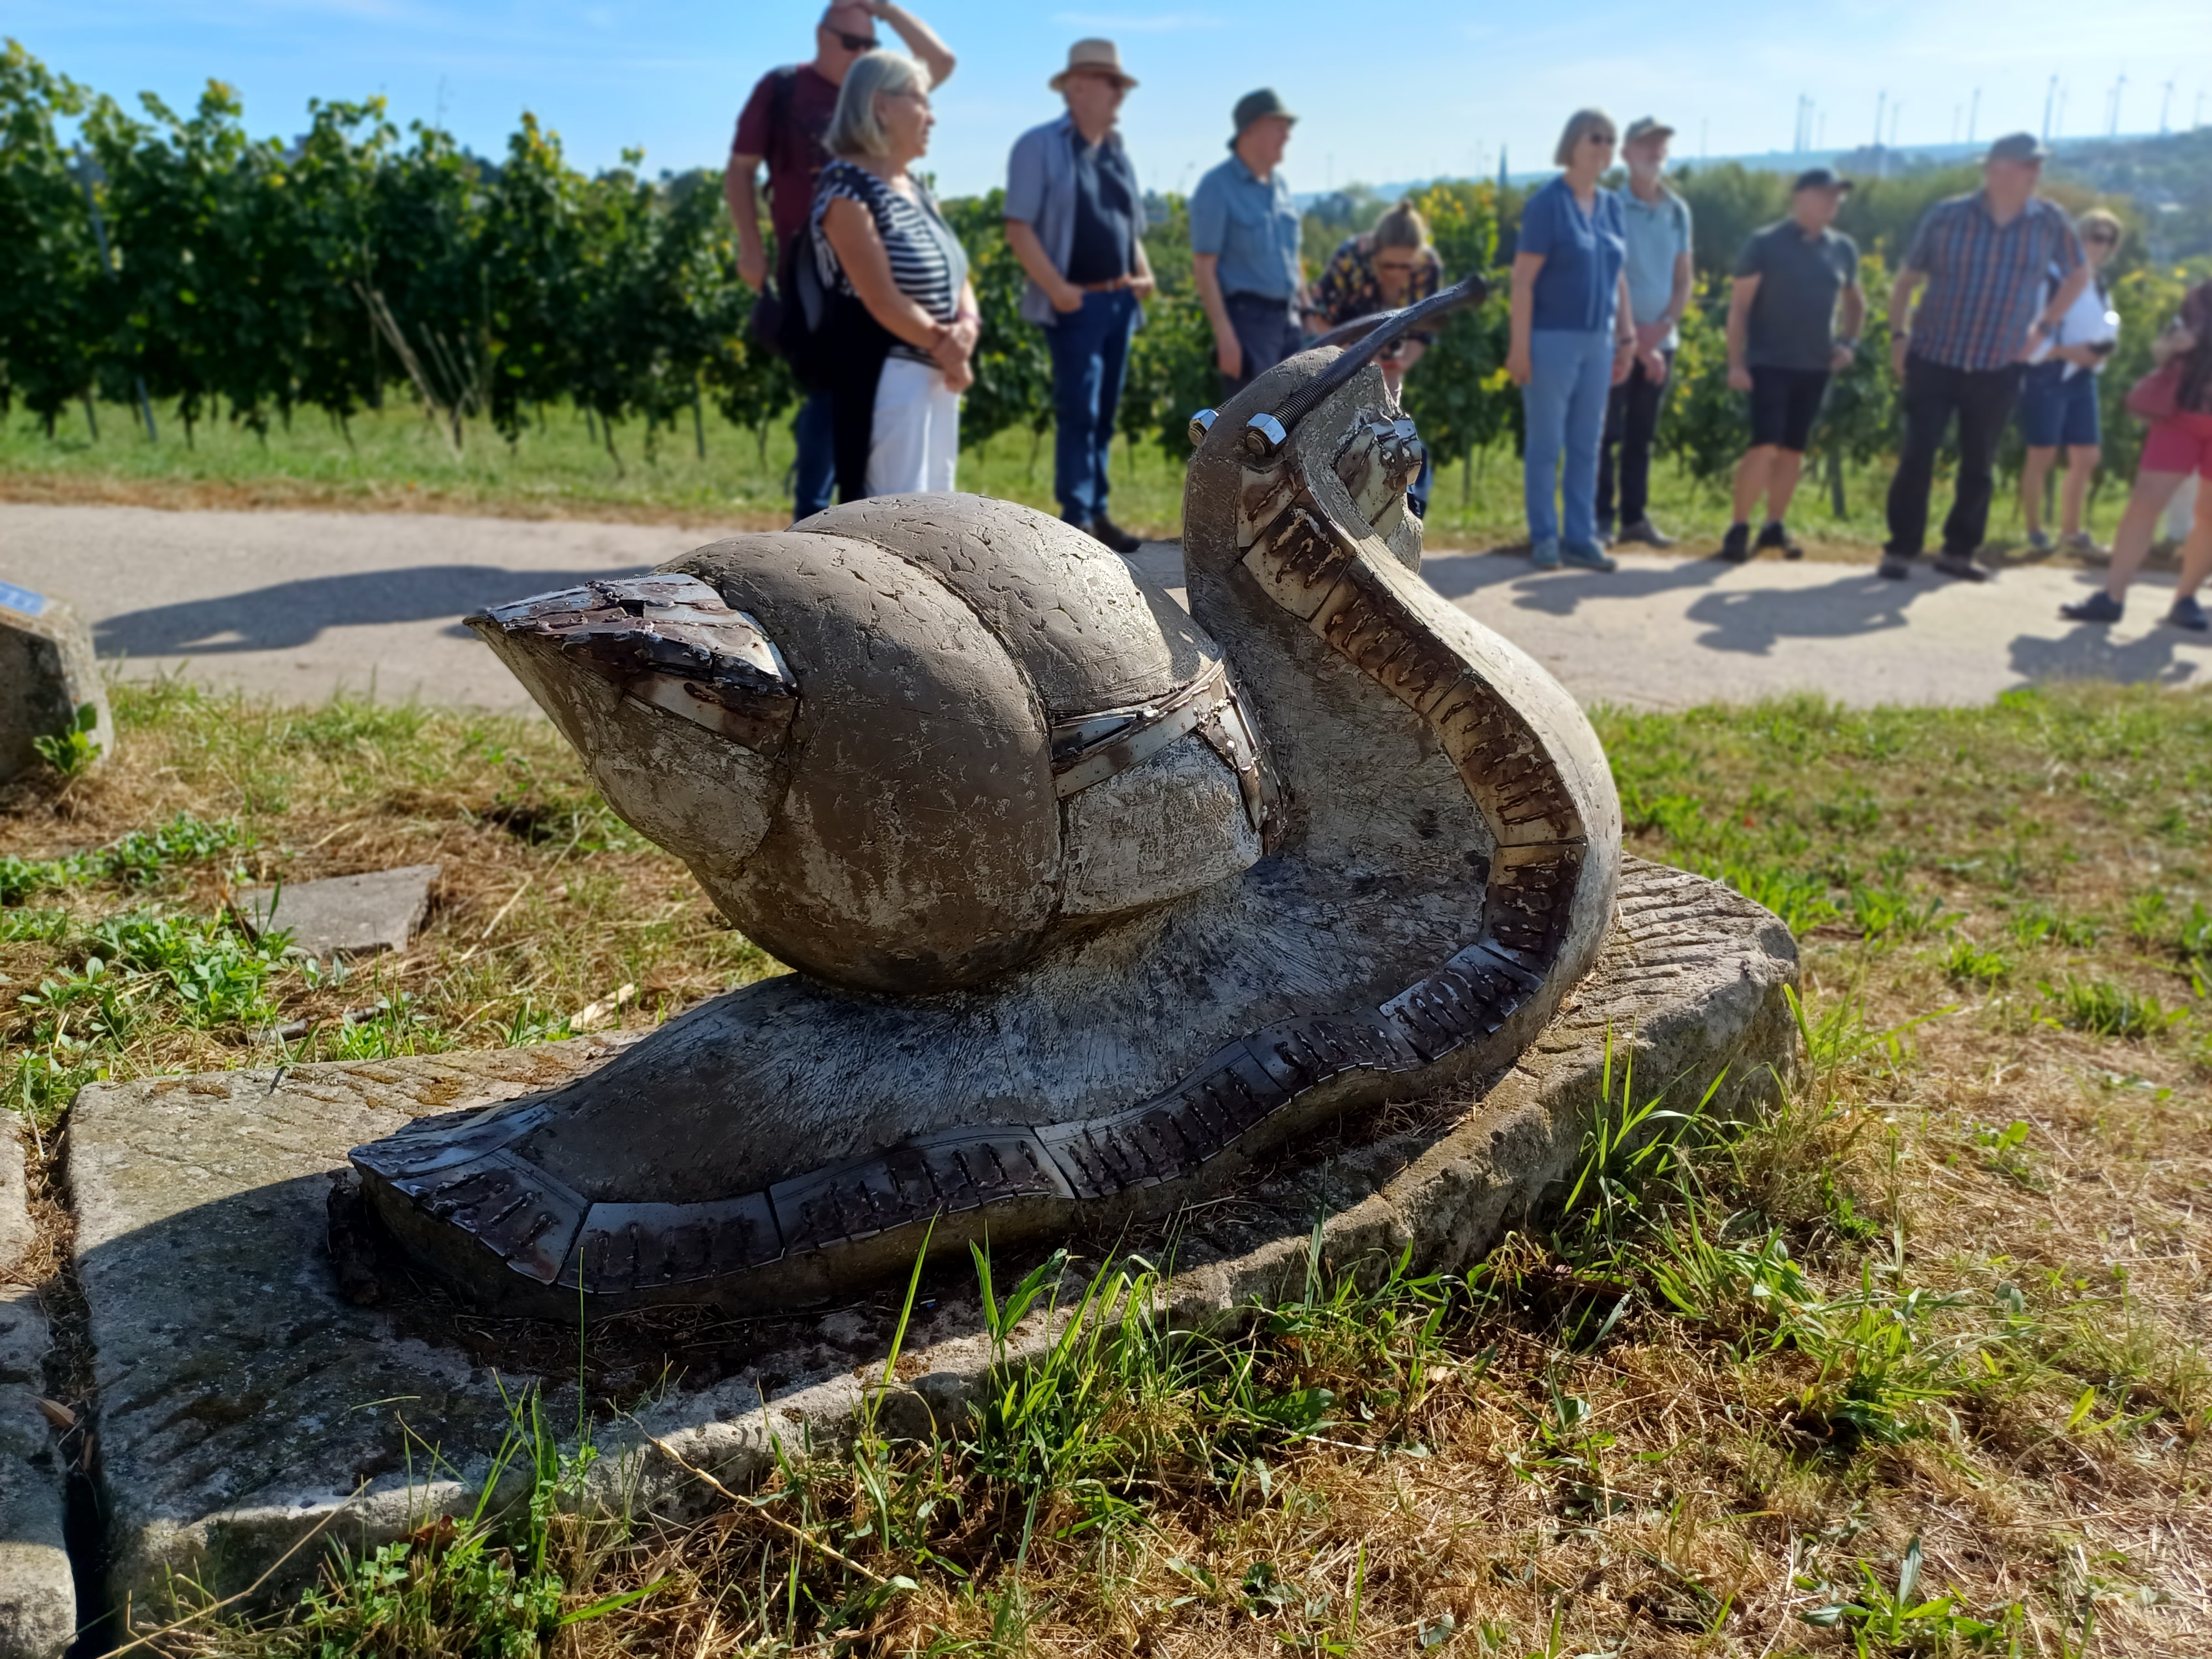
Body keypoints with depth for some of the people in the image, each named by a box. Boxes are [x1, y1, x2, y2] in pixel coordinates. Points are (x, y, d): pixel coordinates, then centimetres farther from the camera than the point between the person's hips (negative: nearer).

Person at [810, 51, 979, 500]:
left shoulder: (917, 190, 16)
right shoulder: (847, 188, -12)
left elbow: (955, 277, 12)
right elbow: (883, 300, -19)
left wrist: (967, 328, -9)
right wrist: (945, 348, -10)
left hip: (938, 377, 9)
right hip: (884, 377, -9)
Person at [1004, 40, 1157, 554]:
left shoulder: (1118, 152, 17)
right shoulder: (1040, 145, -5)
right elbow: (1019, 228, -11)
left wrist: (1144, 275, 6)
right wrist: (1055, 287, -19)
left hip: (1120, 301, 7)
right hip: (1077, 302, -7)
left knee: (1105, 414, 9)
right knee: (1078, 411, -9)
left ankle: (1097, 512, 16)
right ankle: (1077, 520, -5)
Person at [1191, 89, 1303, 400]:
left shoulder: (1281, 184, 12)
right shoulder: (1217, 187, -9)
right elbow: (1203, 266, -13)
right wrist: (1224, 333, -20)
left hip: (1287, 316, 8)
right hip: (1247, 316, -7)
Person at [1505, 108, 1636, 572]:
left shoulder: (1611, 205, 12)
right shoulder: (1547, 203, -7)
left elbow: (1618, 276, 17)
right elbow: (1522, 278, -11)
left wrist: (1626, 336, 12)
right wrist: (1520, 345, -16)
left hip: (1598, 342, 6)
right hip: (1552, 339, -6)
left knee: (1587, 446, 8)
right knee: (1545, 444, 0)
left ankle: (1580, 539, 14)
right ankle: (1545, 538, 9)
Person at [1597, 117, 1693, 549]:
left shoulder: (1678, 211, 10)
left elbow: (1684, 279, 12)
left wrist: (1663, 326, -5)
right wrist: (1631, 335, -13)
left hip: (1660, 340, 5)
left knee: (1642, 435, 9)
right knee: (1606, 432, -3)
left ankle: (1635, 517, 15)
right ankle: (1601, 518, 3)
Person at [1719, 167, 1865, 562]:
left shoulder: (1843, 249, 9)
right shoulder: (1765, 244, -5)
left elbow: (1855, 300, 24)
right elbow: (1738, 305, -6)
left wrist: (1850, 342, 7)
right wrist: (1736, 363, -12)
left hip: (1816, 367, 5)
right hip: (1769, 363, -5)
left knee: (1794, 449, 7)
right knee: (1765, 445, -15)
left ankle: (1775, 526, 17)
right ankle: (1739, 529, -5)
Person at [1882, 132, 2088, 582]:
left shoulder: (2051, 222, -1)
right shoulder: (1947, 216, -5)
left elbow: (2078, 275, 15)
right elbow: (1908, 279, 5)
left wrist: (2042, 328, 6)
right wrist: (1899, 335, -3)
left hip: (1999, 369, 2)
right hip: (1933, 359, -2)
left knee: (1979, 465, 8)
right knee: (1917, 457, -5)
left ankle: (1958, 551, 19)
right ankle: (1901, 549, 4)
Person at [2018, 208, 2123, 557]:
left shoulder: (2100, 286, 15)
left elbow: (2106, 331, 21)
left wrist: (2101, 351, -2)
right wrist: (2068, 352, -20)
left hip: (2082, 378, 8)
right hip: (2048, 375, -8)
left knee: (2086, 456, 7)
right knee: (2043, 455, -3)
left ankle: (2072, 532, 19)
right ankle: (2034, 531, 8)